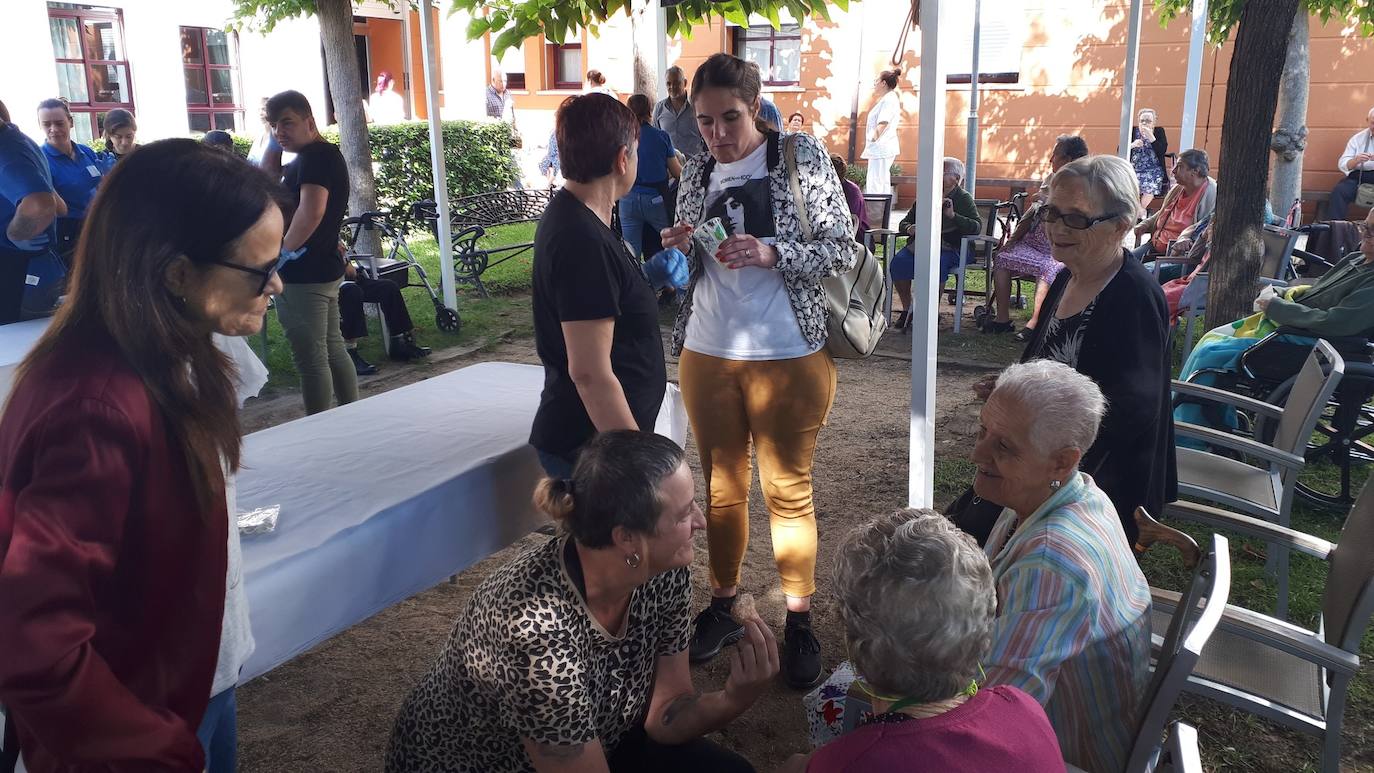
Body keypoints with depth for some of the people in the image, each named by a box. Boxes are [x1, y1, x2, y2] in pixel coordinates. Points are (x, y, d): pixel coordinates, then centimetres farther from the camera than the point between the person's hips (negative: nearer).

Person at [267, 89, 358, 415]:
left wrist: (282, 250, -21)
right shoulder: (321, 156, 16)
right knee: (333, 349, 16)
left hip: (304, 277, -11)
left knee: (311, 359, -5)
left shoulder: (317, 156, -16)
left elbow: (311, 211, -31)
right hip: (323, 270, 11)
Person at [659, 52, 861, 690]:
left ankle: (798, 621, 20)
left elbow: (844, 251, -7)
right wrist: (680, 248, -7)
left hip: (787, 357, -4)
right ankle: (722, 603, 31)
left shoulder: (801, 155, -4)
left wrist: (771, 254, -22)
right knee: (721, 487, 14)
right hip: (706, 355, 4)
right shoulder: (697, 172, 8)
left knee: (788, 491, 6)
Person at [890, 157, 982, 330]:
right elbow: (904, 222, 23)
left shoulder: (964, 199, 7)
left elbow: (977, 227, -7)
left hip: (948, 246, -4)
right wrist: (909, 228, -2)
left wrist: (953, 215, -21)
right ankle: (907, 309, -13)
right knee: (899, 261, -26)